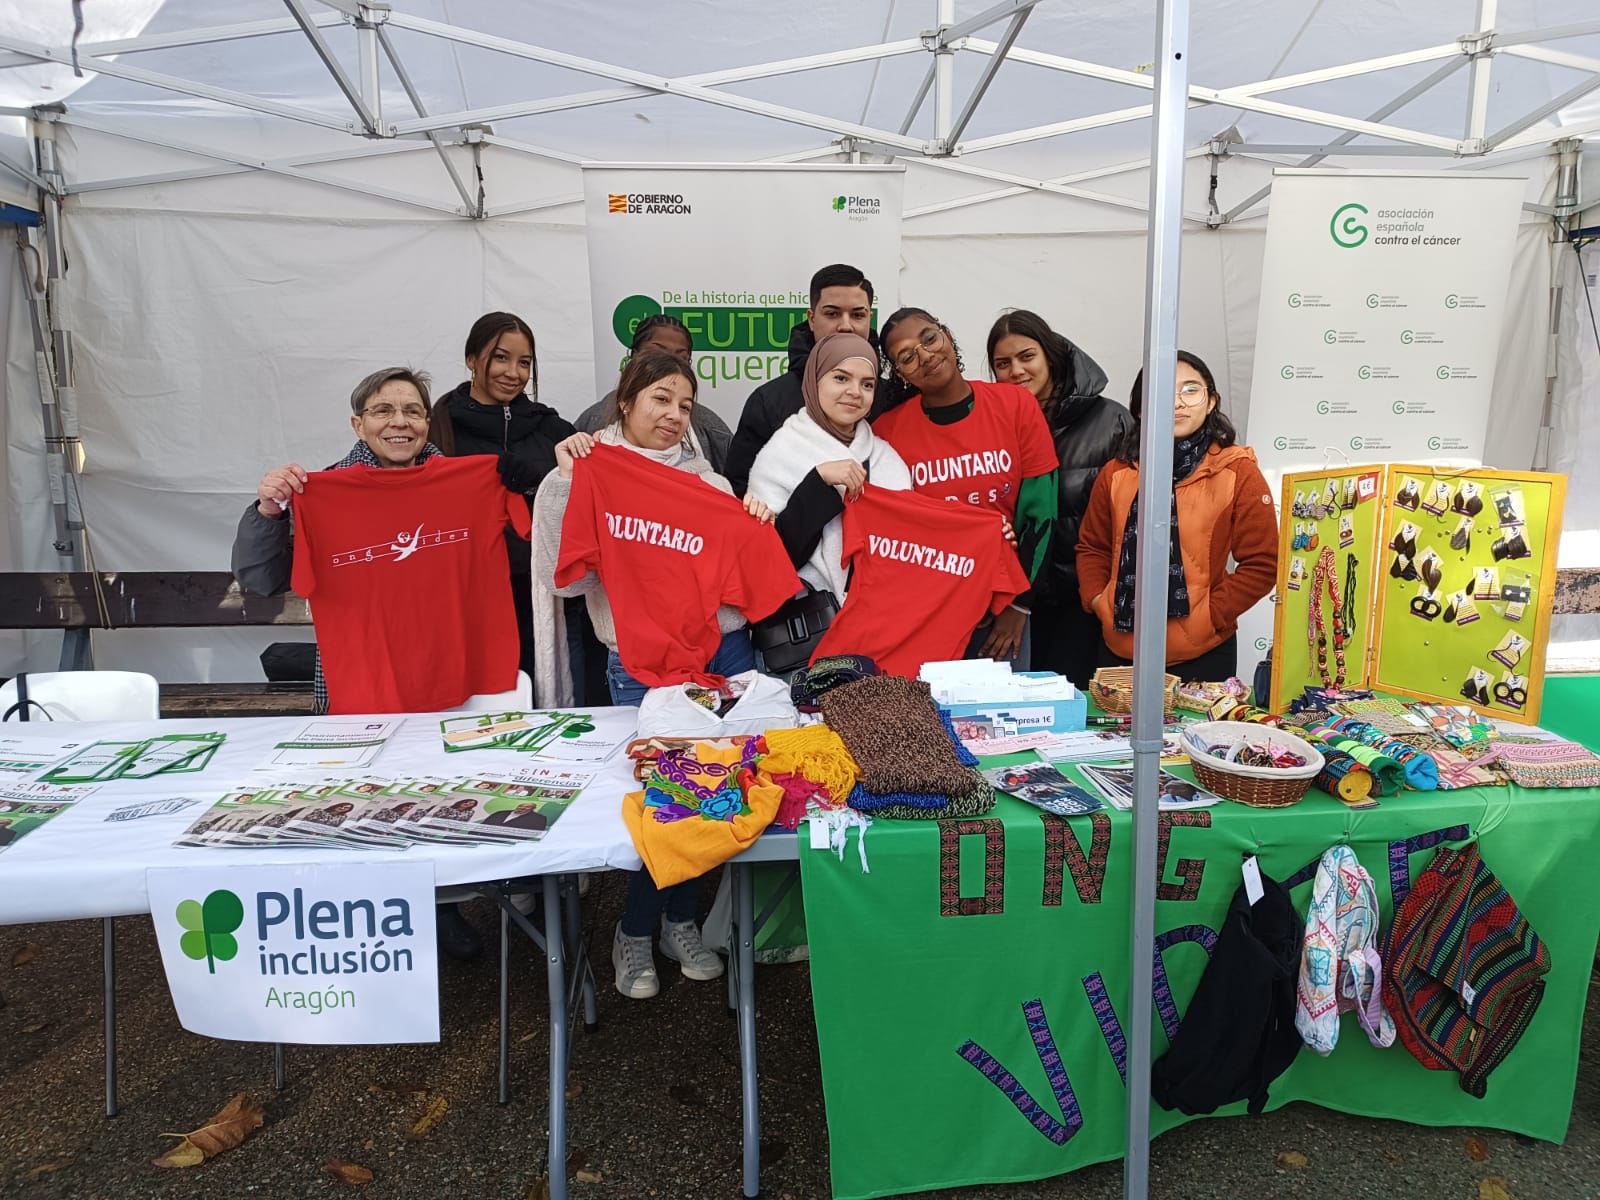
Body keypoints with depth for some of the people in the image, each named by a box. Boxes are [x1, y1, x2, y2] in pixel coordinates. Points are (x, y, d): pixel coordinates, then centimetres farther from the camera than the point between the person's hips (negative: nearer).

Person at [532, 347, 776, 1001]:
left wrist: (756, 526, -2)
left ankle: (680, 920, 28)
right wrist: (562, 483, -17)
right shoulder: (590, 474, 2)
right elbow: (561, 576, -10)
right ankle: (636, 931, 22)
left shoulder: (706, 478, 15)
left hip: (724, 647, 4)